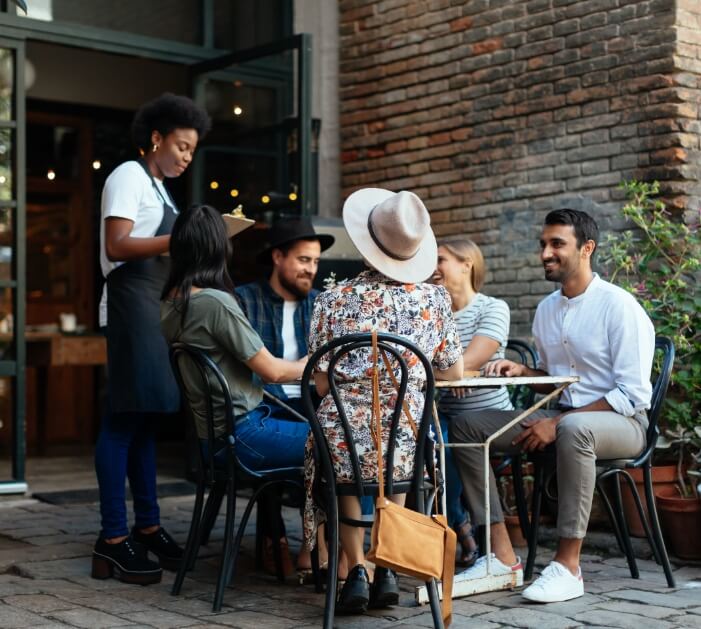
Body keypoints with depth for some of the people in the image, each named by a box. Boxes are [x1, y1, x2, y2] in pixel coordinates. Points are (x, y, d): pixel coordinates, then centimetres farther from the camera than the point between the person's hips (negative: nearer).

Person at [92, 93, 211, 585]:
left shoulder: (159, 188, 23)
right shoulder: (129, 176, -4)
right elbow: (117, 247, -16)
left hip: (159, 305, 10)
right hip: (133, 303, -10)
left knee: (147, 416, 10)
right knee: (124, 417, -11)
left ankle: (147, 526, 15)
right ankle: (113, 539, -10)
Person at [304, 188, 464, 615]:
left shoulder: (334, 300, -3)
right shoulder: (434, 299, 1)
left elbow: (322, 384, 0)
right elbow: (454, 372, 11)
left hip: (343, 444, -1)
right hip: (407, 448, 1)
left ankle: (357, 570, 17)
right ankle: (387, 569, 24)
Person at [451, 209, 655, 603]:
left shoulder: (619, 306, -13)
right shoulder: (547, 310, 10)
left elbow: (632, 394, -18)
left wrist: (558, 423, -22)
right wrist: (522, 372, -1)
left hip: (622, 423, -7)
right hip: (562, 419, 8)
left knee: (573, 430, -42)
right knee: (467, 426, -5)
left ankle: (568, 566, -32)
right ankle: (503, 555, -12)